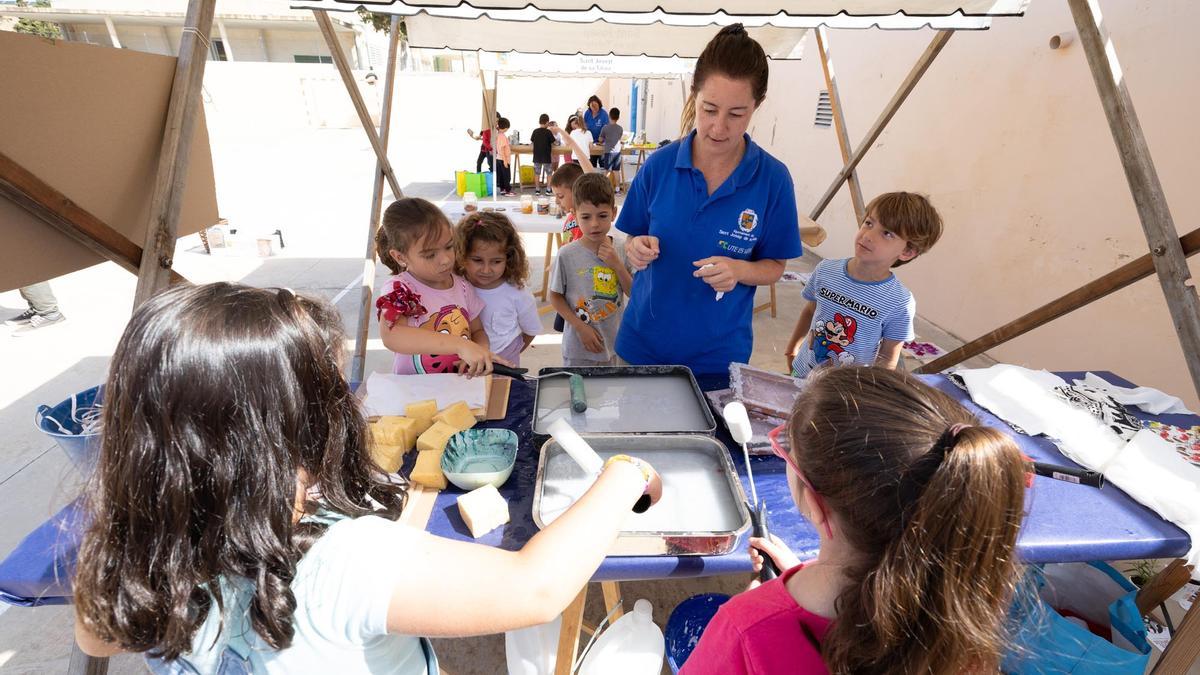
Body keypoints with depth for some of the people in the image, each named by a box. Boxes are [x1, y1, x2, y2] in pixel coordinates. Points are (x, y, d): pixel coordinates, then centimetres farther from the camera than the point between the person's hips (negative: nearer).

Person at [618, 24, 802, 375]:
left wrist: (740, 270, -23)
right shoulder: (659, 164, -8)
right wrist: (638, 248, -20)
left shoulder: (773, 178, -10)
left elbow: (775, 267, -2)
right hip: (643, 340, 2)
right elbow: (635, 242, 2)